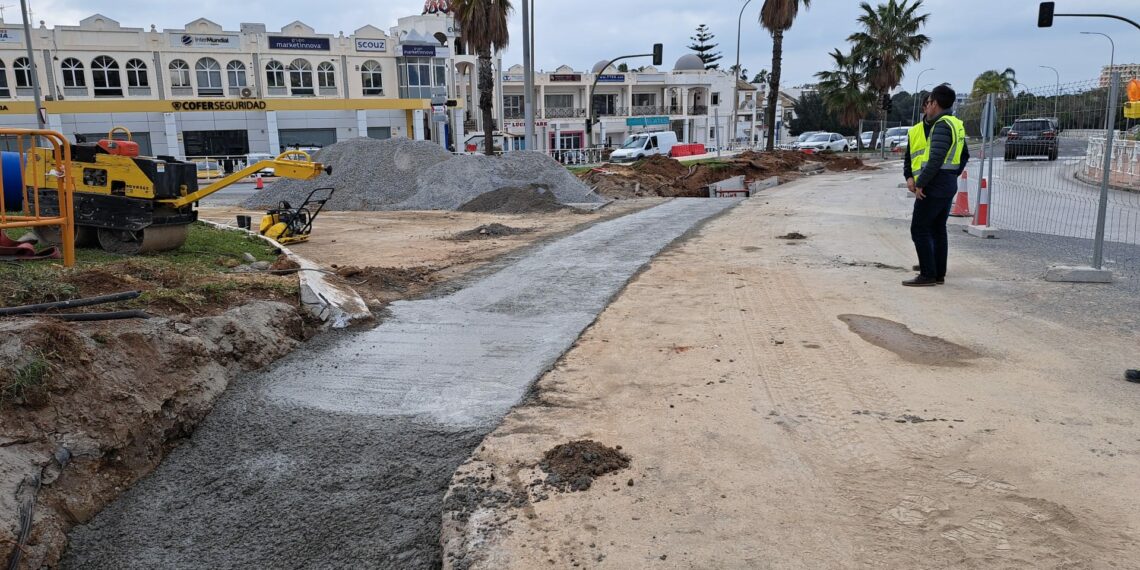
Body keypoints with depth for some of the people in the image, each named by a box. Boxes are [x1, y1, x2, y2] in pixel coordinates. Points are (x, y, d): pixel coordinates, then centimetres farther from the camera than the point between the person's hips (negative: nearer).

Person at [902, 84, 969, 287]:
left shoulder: (942, 125, -15)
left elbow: (936, 160, -23)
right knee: (938, 229, 13)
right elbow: (965, 156, 24)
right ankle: (939, 274, 17)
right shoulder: (957, 125, 16)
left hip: (934, 185, -10)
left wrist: (920, 184, -15)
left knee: (919, 229, -6)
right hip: (949, 185, 10)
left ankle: (928, 275, -5)